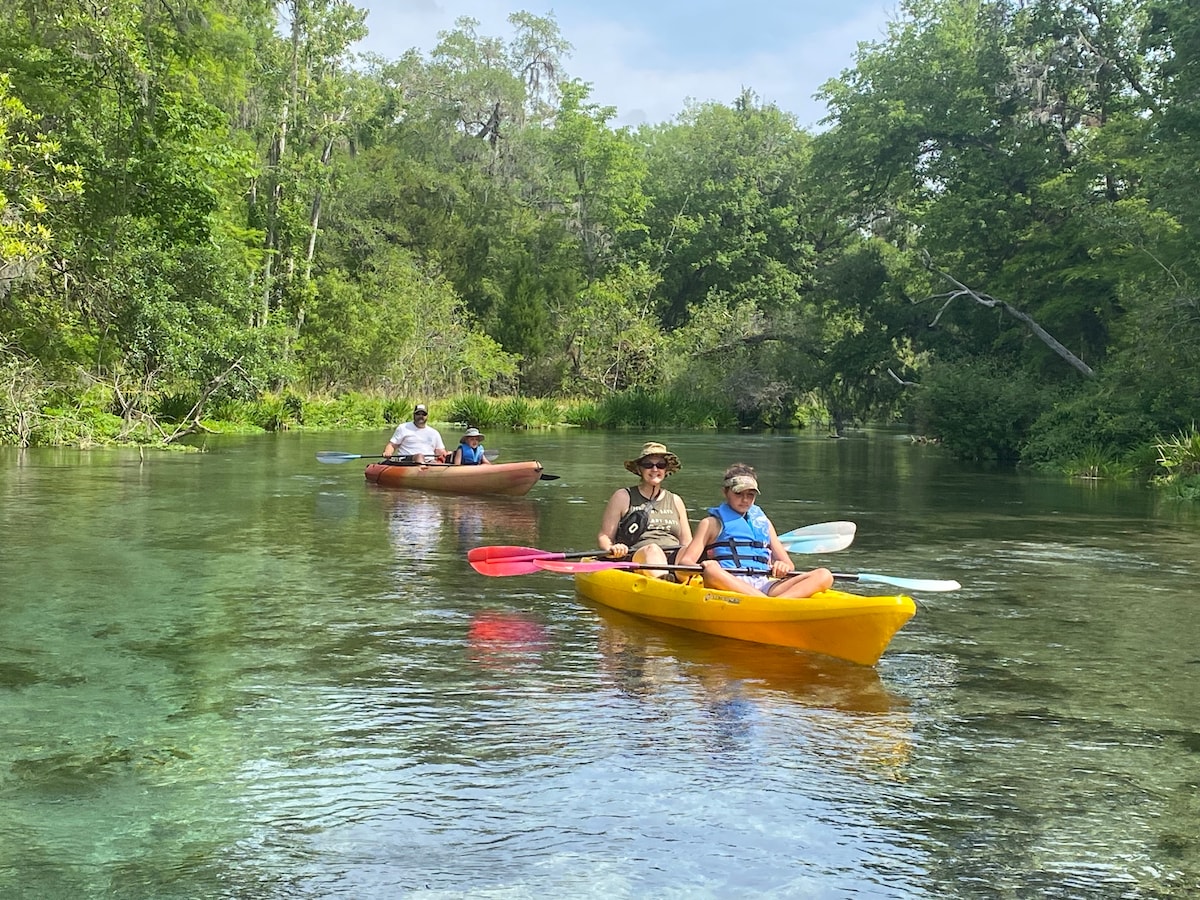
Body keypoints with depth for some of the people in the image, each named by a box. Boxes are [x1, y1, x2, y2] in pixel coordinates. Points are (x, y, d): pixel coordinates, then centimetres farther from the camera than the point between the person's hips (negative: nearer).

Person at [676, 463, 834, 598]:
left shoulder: (763, 521, 29)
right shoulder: (712, 523, 17)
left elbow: (789, 565, 26)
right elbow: (684, 562, 5)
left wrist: (783, 567, 0)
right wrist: (703, 566, -19)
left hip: (764, 586, 4)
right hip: (729, 586, -4)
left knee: (823, 575, -17)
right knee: (711, 571, -38)